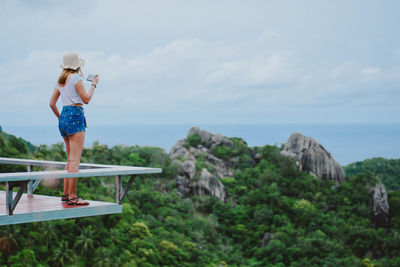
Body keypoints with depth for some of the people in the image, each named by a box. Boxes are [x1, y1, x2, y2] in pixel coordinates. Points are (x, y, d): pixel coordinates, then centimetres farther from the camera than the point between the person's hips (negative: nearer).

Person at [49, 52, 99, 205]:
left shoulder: (60, 80, 16)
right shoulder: (76, 78, -7)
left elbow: (52, 103, 16)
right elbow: (86, 99, -7)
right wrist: (94, 85, 6)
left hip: (63, 117, 9)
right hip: (75, 116, -9)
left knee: (71, 159, 15)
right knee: (75, 160, -10)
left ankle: (66, 194, 16)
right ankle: (72, 196, -12)